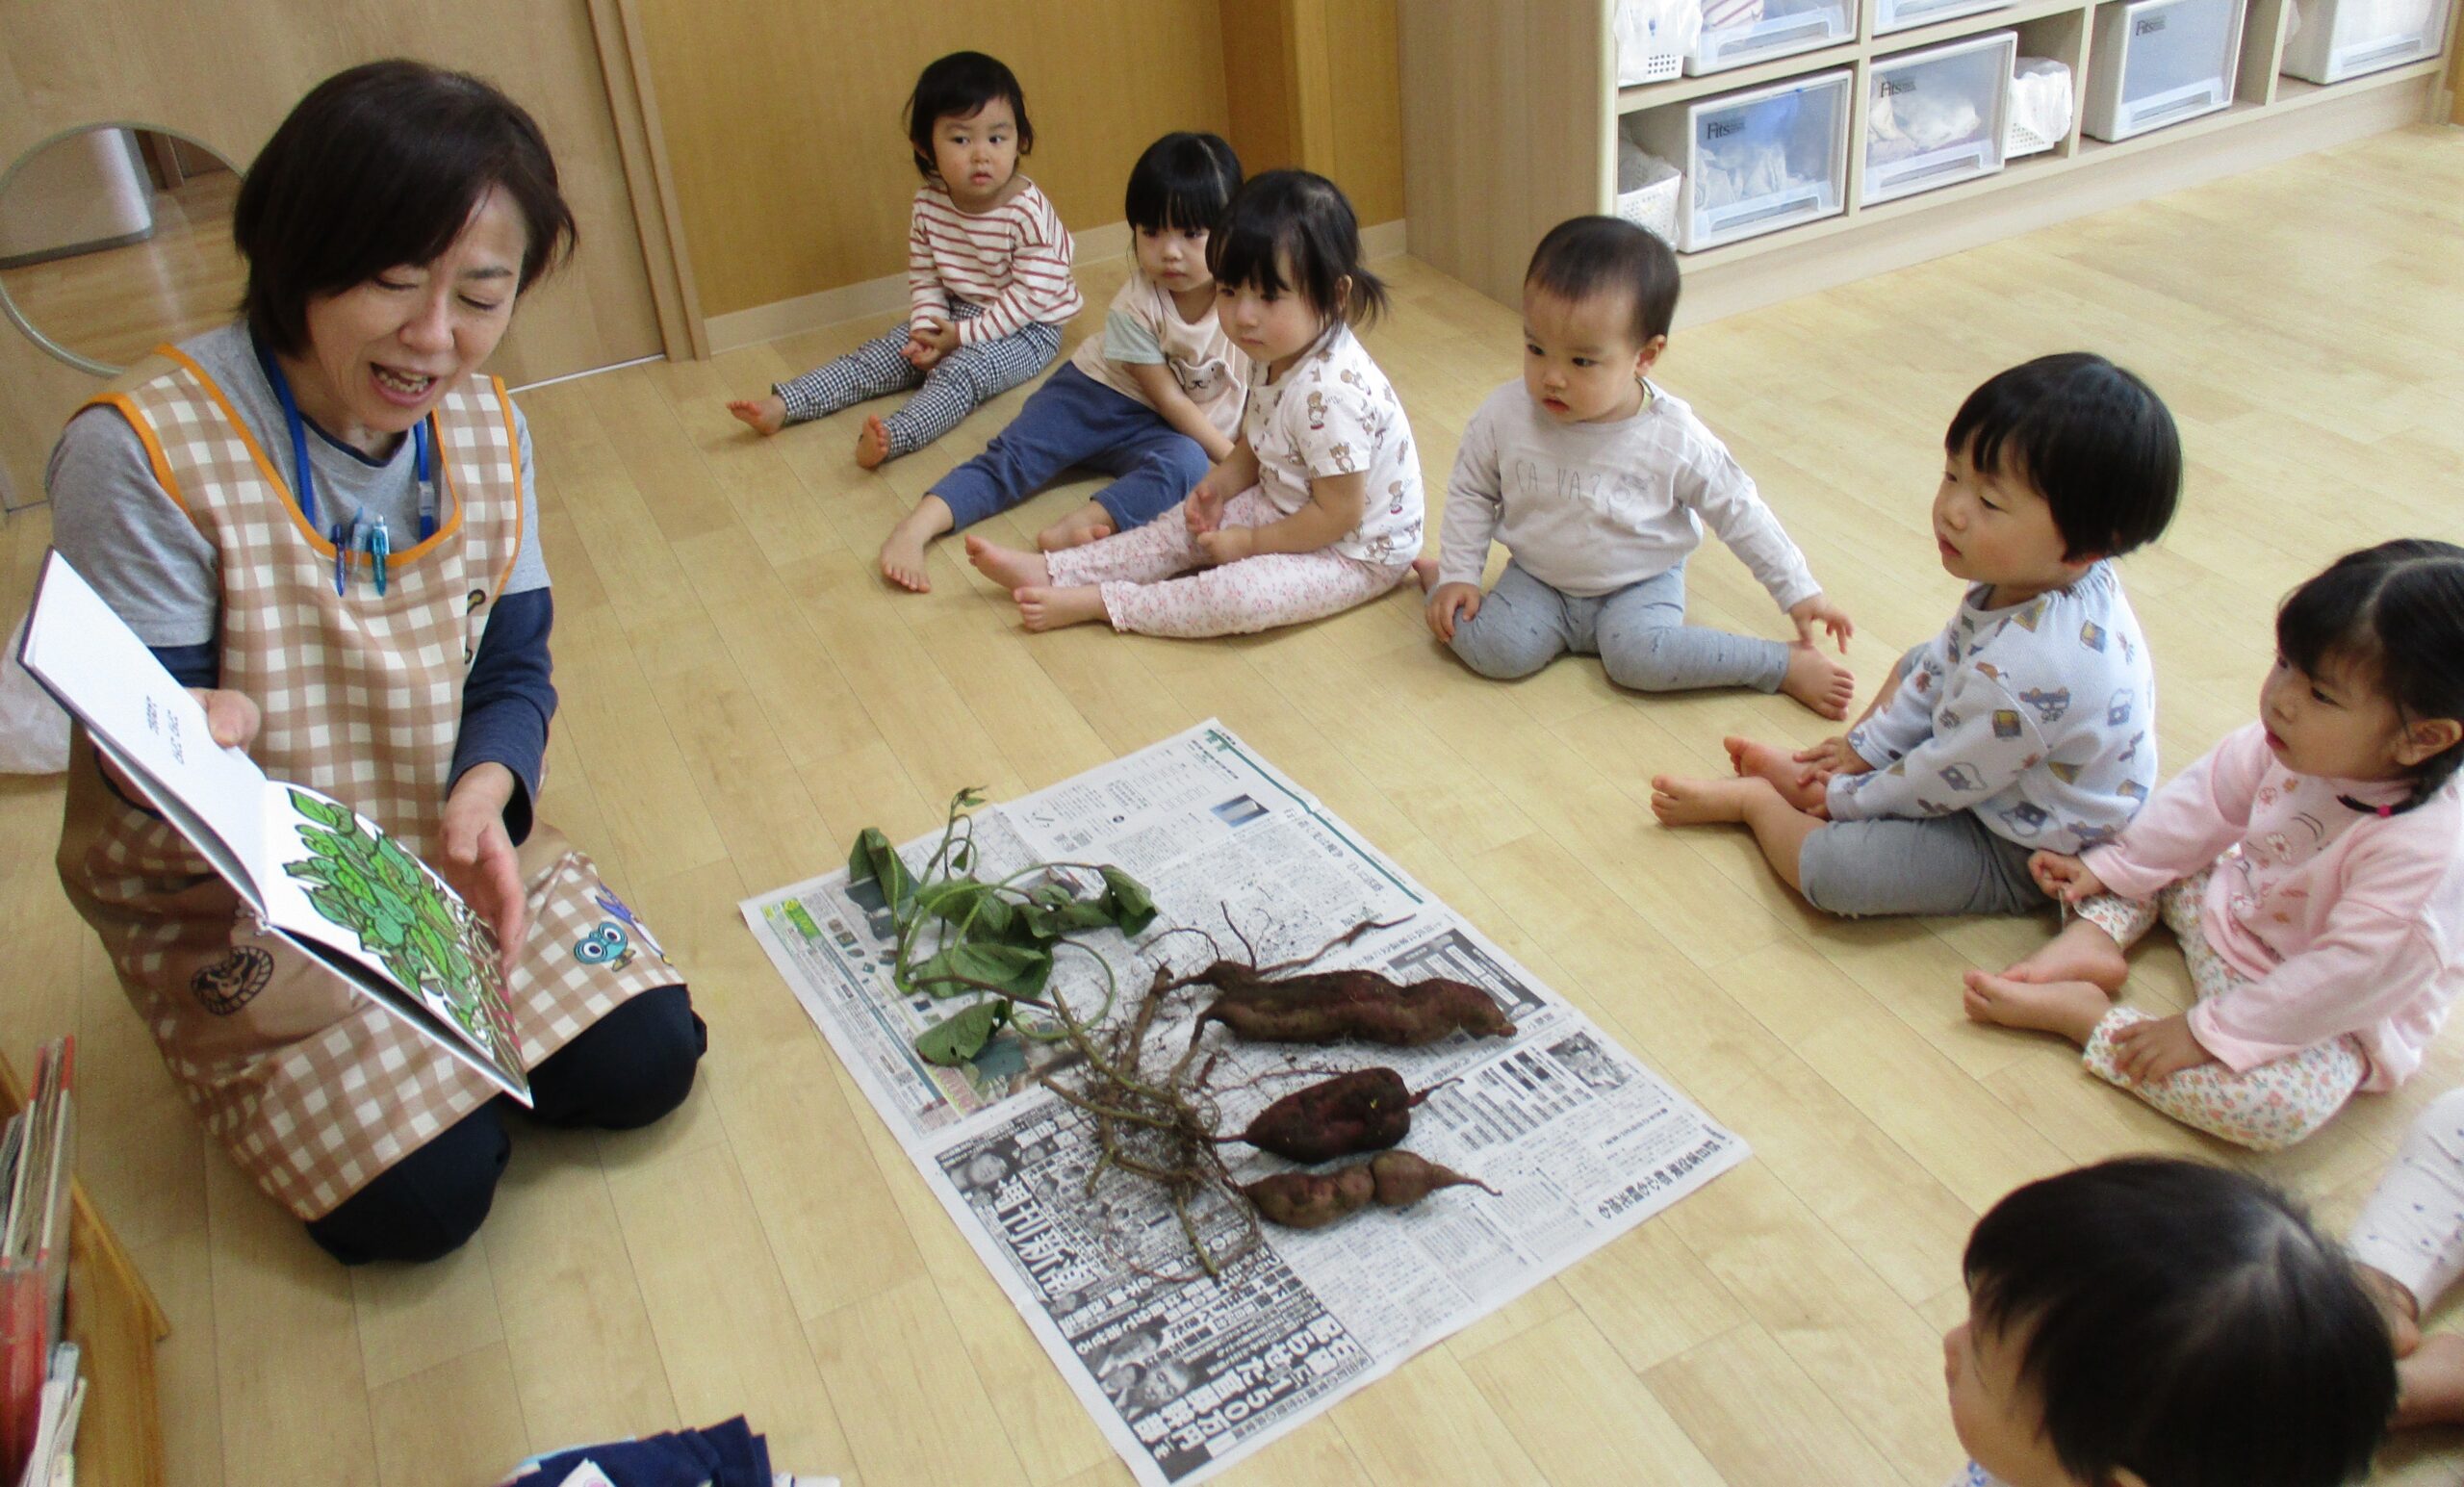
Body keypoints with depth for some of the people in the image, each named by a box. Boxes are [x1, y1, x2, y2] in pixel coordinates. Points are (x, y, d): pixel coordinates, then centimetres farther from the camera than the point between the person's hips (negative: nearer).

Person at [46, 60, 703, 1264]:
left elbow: (513, 669, 0)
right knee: (421, 1196, -12)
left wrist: (483, 792, -22)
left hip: (450, 838, 5)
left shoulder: (486, 426, -5)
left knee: (644, 1062, -6)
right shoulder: (143, 451, -24)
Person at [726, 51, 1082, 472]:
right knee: (876, 357, -5)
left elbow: (1030, 296, -23)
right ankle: (781, 406, -12)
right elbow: (924, 277, 4)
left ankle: (893, 437, -55)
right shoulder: (929, 203, -6)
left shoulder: (1029, 213, -23)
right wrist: (928, 327, -15)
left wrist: (962, 335, -22)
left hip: (1024, 328, -7)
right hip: (954, 315, 7)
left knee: (959, 372, -32)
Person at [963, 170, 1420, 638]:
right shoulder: (1274, 355, -3)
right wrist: (1218, 484, -5)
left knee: (1235, 597, -28)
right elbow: (1256, 443, 14)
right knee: (1188, 526, 7)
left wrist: (1251, 541, -16)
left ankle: (1093, 602, -17)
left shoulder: (1331, 392, -33)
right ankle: (1053, 571, 9)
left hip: (1359, 554, -9)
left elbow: (1339, 514, -27)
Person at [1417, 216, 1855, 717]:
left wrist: (1798, 591, -1)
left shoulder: (1674, 438, -18)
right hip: (1538, 581, 2)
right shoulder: (1505, 416, -16)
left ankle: (1787, 665, -15)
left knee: (1639, 657, -31)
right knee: (1493, 649, -25)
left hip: (1639, 585, -2)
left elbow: (1738, 511, -5)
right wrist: (1457, 575, -5)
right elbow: (1470, 493, 1)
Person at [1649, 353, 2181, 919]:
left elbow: (1941, 784, -25)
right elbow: (1946, 660, 5)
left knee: (1830, 867, -23)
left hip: (2018, 856, -10)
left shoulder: (2026, 671, -41)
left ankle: (1752, 799, 6)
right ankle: (1811, 780, 18)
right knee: (1918, 661, 24)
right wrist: (1867, 744, 9)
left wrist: (1844, 798, -10)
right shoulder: (2027, 577, -13)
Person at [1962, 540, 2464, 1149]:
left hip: (2331, 1019, -7)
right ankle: (2091, 938, -13)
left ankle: (2077, 1012, -26)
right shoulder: (2293, 742, -18)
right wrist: (2108, 866, 1)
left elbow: (2349, 976, -33)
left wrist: (2206, 1032, -29)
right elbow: (2210, 799, 0)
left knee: (2285, 1104, -36)